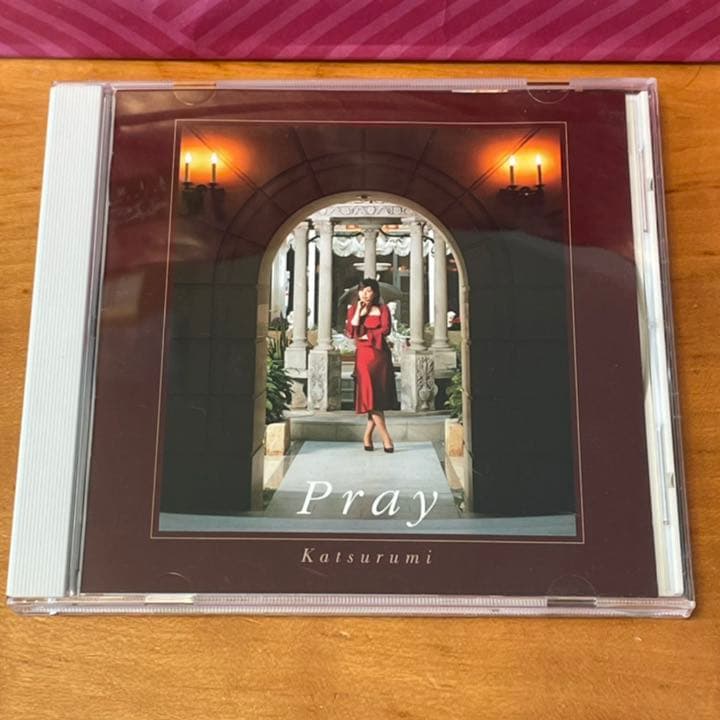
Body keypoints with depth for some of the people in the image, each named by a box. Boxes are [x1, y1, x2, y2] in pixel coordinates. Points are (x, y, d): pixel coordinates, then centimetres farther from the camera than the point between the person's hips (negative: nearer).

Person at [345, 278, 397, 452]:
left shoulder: (382, 309, 6)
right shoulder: (353, 309, 9)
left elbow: (385, 329, -9)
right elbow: (350, 333, -4)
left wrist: (365, 336, -7)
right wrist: (358, 311, -7)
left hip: (381, 355, 1)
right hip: (363, 355, 0)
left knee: (379, 396, 1)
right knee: (370, 396, -8)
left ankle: (367, 436, 16)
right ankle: (386, 438, -6)